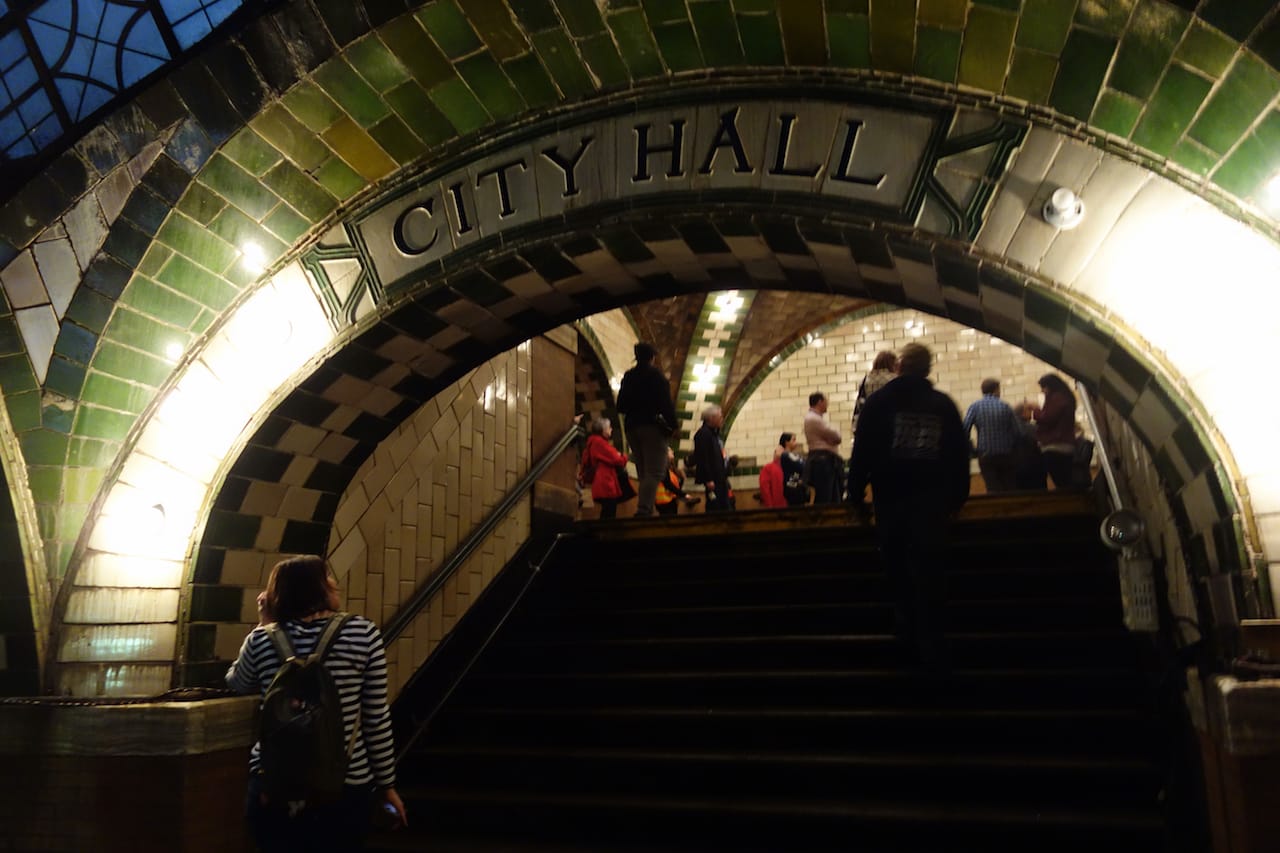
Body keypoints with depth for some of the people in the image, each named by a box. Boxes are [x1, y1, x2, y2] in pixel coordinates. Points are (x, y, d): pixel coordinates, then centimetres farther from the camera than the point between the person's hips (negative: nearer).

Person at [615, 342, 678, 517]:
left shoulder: (628, 377, 11)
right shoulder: (655, 375, -5)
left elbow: (621, 407, 10)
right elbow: (666, 402, -11)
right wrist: (672, 424, -5)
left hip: (632, 427, 6)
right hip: (652, 426, -6)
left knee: (643, 473, 12)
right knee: (655, 472, -10)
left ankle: (645, 510, 8)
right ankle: (644, 510, -25)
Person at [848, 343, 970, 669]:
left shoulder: (879, 401, 0)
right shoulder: (944, 404, 7)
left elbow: (863, 449, -5)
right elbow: (960, 453, 9)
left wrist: (856, 490, 0)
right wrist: (958, 494, 16)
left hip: (891, 494, -2)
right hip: (933, 496, 2)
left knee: (896, 560, 14)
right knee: (928, 564, 2)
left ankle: (909, 622, 14)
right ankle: (930, 641, 1)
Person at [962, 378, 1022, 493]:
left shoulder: (975, 406, -3)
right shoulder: (1005, 406, -1)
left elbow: (965, 429, -12)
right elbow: (1017, 431, -3)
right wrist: (1010, 445, 13)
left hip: (985, 455, -1)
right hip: (1005, 454, 1)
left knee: (993, 489, 0)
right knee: (1009, 488, 10)